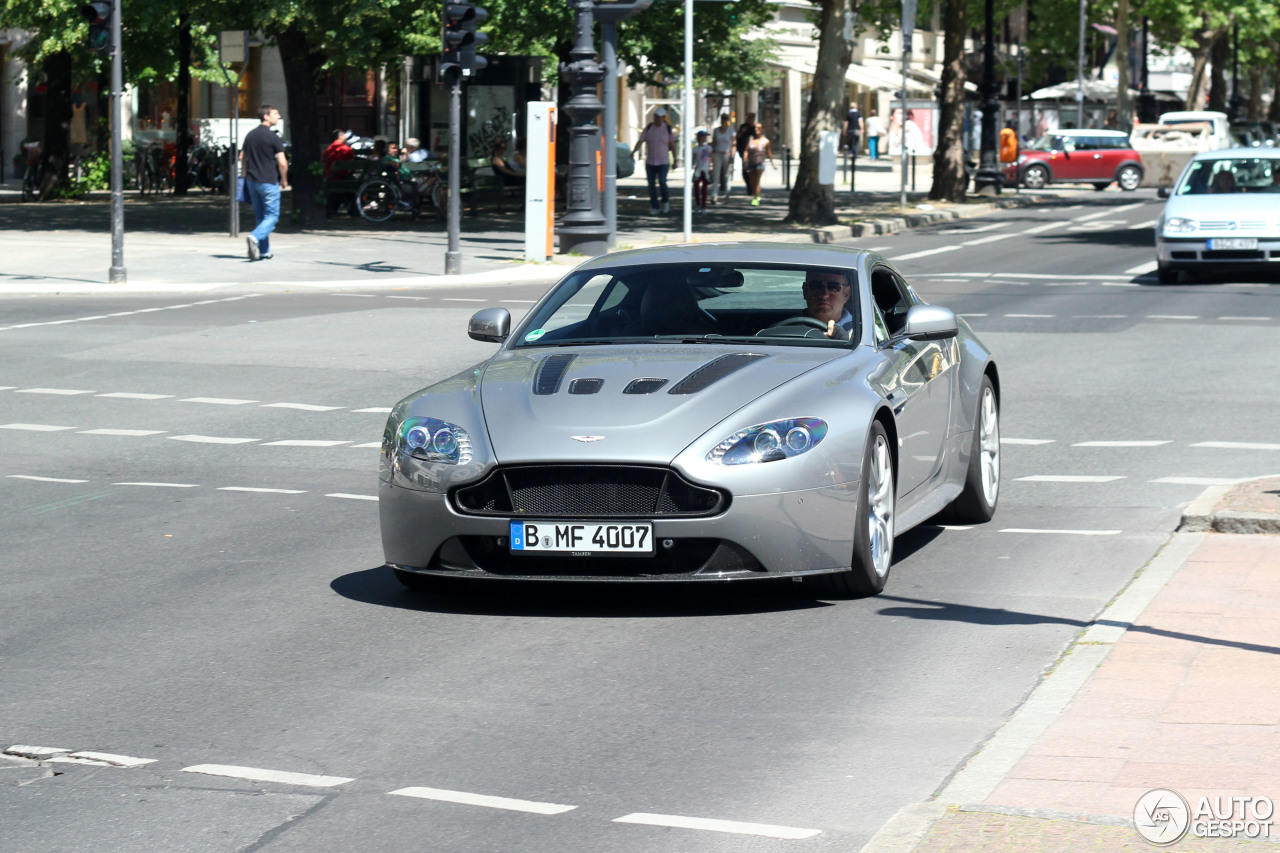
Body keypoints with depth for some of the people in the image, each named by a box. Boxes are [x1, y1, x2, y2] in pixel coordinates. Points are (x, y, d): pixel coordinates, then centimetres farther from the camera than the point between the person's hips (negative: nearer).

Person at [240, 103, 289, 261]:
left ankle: (264, 252, 15)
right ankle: (255, 237, -25)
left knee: (260, 216, 14)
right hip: (269, 182, -7)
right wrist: (284, 181, 0)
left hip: (252, 181, 7)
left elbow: (242, 158, 14)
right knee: (272, 216, -1)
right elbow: (282, 162, -14)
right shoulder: (273, 137, -12)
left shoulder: (250, 135, 9)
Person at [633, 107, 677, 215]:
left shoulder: (668, 129, -3)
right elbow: (640, 141, -7)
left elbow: (672, 145, 5)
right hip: (650, 162, 2)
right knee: (651, 185, 1)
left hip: (663, 162, -2)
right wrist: (634, 151, -25)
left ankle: (666, 201, 12)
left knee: (662, 183, -15)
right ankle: (654, 208, 10)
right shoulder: (648, 128, 0)